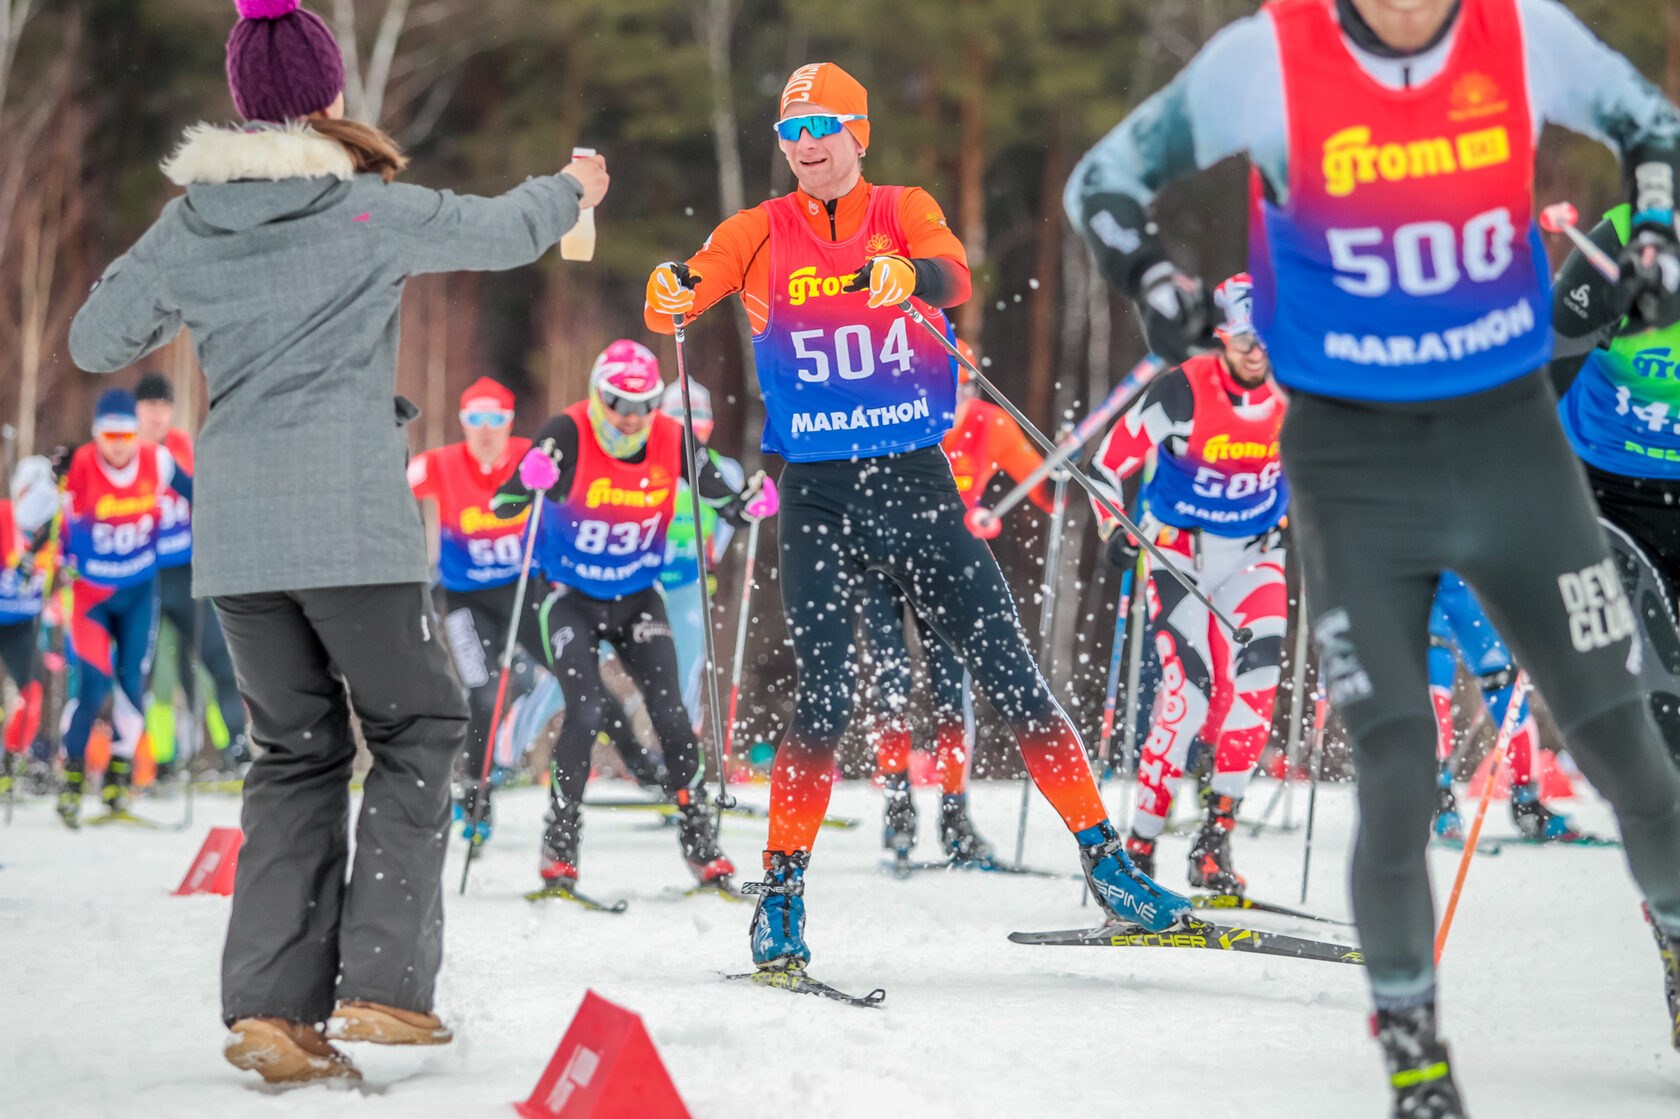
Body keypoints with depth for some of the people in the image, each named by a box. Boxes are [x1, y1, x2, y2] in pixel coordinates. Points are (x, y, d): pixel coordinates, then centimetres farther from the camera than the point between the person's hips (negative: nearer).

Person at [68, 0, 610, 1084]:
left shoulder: (189, 223, 4)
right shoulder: (371, 210, -6)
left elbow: (96, 340, 13)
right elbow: (504, 230, 7)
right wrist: (572, 189, 29)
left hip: (234, 529, 4)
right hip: (353, 516, -4)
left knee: (295, 752, 14)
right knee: (416, 730, 11)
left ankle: (272, 1006, 4)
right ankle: (382, 982, 0)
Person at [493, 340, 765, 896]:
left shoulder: (671, 439, -11)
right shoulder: (569, 434, -21)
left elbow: (724, 502, -2)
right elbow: (504, 507, -26)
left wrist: (750, 502, -25)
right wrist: (529, 480, -48)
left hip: (637, 599, 3)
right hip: (570, 598, -3)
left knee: (670, 712, -6)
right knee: (586, 711, -17)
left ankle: (701, 844, 6)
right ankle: (559, 847, -3)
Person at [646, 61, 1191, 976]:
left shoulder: (904, 213, 3)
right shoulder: (764, 233, 4)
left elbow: (955, 276, -17)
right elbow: (684, 293, -12)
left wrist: (907, 274, -41)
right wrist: (672, 294, -37)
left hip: (917, 482, 1)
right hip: (819, 494, -1)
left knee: (1011, 675, -1)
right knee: (822, 699, -11)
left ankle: (1104, 862, 7)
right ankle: (781, 891, 1)